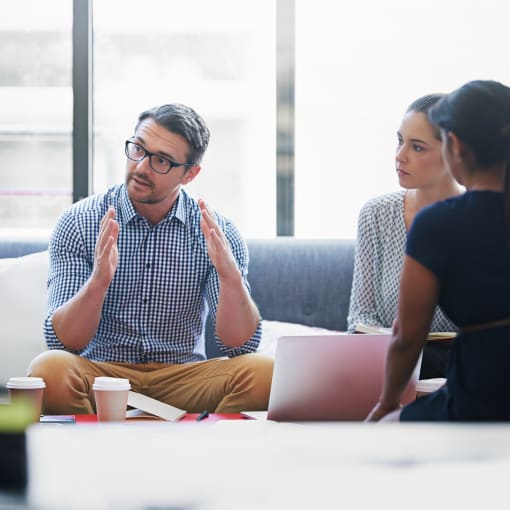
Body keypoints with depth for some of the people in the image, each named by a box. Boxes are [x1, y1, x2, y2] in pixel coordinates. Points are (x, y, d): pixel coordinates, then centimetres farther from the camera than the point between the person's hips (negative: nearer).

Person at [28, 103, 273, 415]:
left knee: (262, 372, -27)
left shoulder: (217, 233, 0)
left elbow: (241, 345, -8)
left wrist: (230, 275, -26)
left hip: (183, 377, 1)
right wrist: (99, 281, -30)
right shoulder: (79, 224, -3)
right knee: (50, 369, -33)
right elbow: (62, 342, -11)